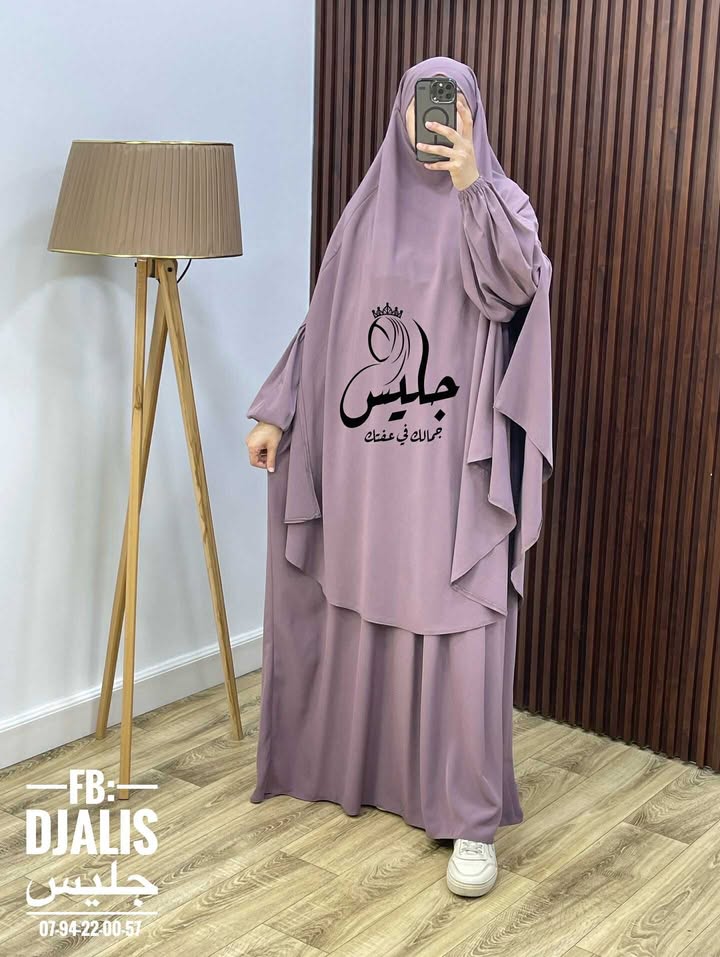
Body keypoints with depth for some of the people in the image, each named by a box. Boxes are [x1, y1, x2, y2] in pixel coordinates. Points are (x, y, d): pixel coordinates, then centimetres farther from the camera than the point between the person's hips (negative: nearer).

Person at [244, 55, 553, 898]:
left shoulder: (498, 201, -1)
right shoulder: (367, 209, 11)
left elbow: (518, 284, -23)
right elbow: (323, 324, 13)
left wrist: (470, 187, -35)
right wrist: (277, 412, 8)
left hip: (455, 466, -4)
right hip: (365, 459, 4)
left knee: (458, 633, -3)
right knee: (362, 619, 14)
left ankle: (470, 819, 7)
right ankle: (359, 765, 35)